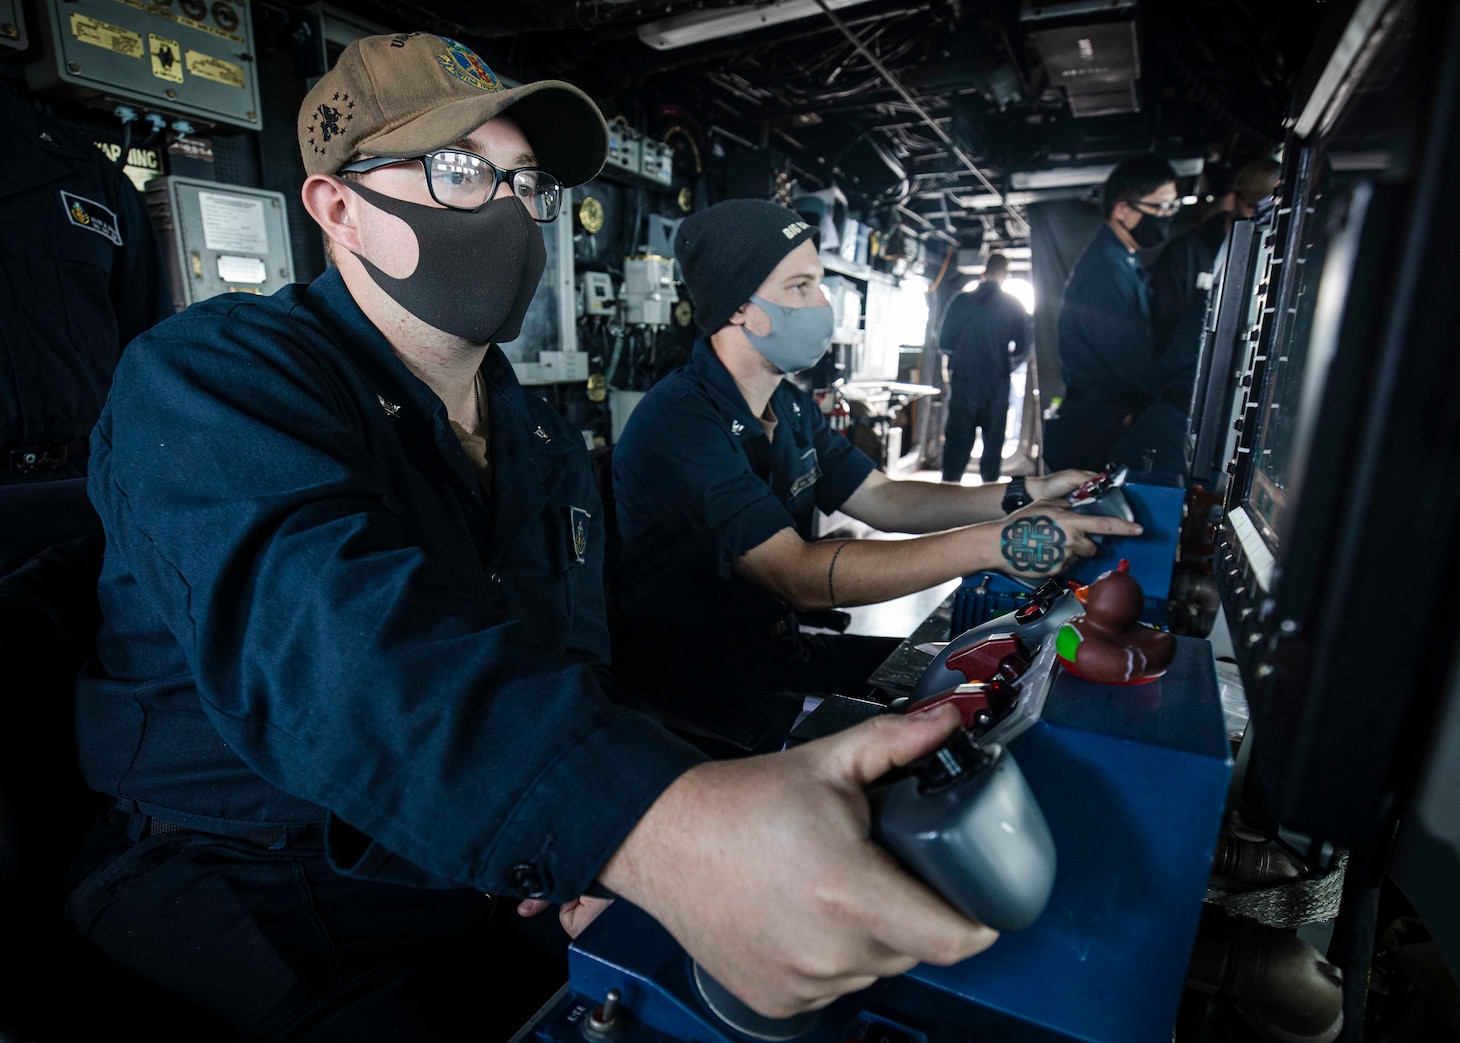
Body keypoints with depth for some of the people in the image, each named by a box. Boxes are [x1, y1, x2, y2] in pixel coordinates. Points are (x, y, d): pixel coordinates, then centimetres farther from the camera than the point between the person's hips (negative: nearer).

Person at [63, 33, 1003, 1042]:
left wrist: (599, 827, -11)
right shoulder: (210, 376, -14)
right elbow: (306, 614, -35)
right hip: (251, 911, -4)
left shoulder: (550, 445, 7)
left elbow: (574, 665, 8)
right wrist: (645, 819, -50)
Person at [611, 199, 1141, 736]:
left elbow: (881, 498, 7)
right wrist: (997, 543, -33)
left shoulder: (790, 405, 8)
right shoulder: (675, 426, -24)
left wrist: (1025, 495, -4)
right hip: (697, 692, -8)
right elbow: (799, 575, -31)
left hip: (777, 646, 8)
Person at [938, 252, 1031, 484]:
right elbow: (1022, 349, 1)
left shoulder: (961, 301, -1)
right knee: (993, 441, 11)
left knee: (957, 441, 4)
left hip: (963, 381, 0)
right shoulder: (1014, 307, 0)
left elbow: (944, 343, 0)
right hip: (997, 385, 0)